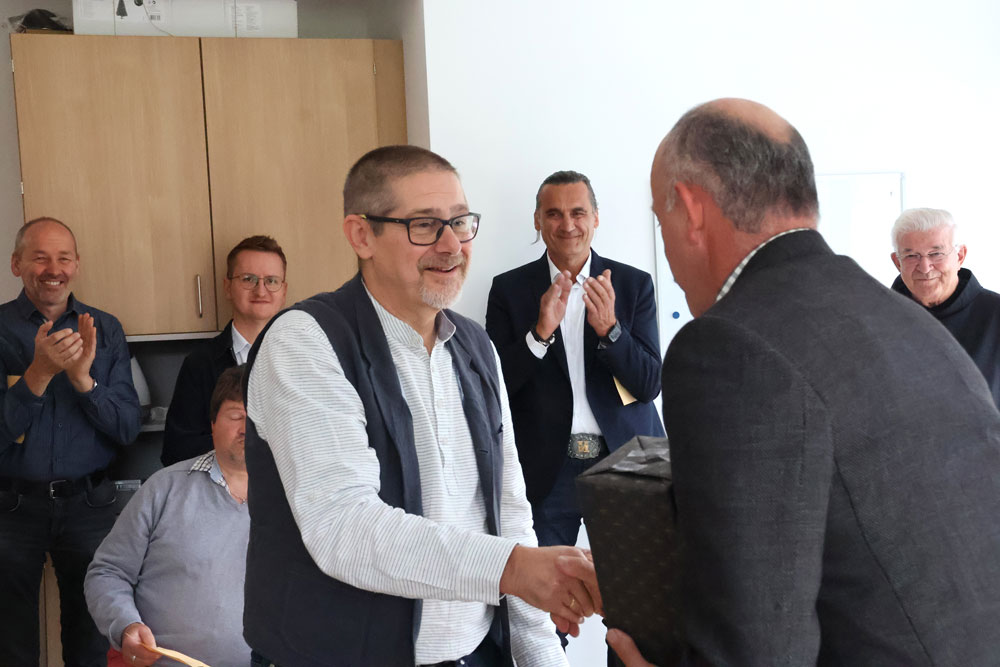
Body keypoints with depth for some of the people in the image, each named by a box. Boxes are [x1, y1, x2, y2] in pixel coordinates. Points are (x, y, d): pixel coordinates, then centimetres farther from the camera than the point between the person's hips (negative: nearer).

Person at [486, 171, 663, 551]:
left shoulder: (635, 284, 3)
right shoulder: (509, 289, 2)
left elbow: (651, 385, -2)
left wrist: (609, 329, -18)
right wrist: (541, 331, -18)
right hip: (545, 472, 0)